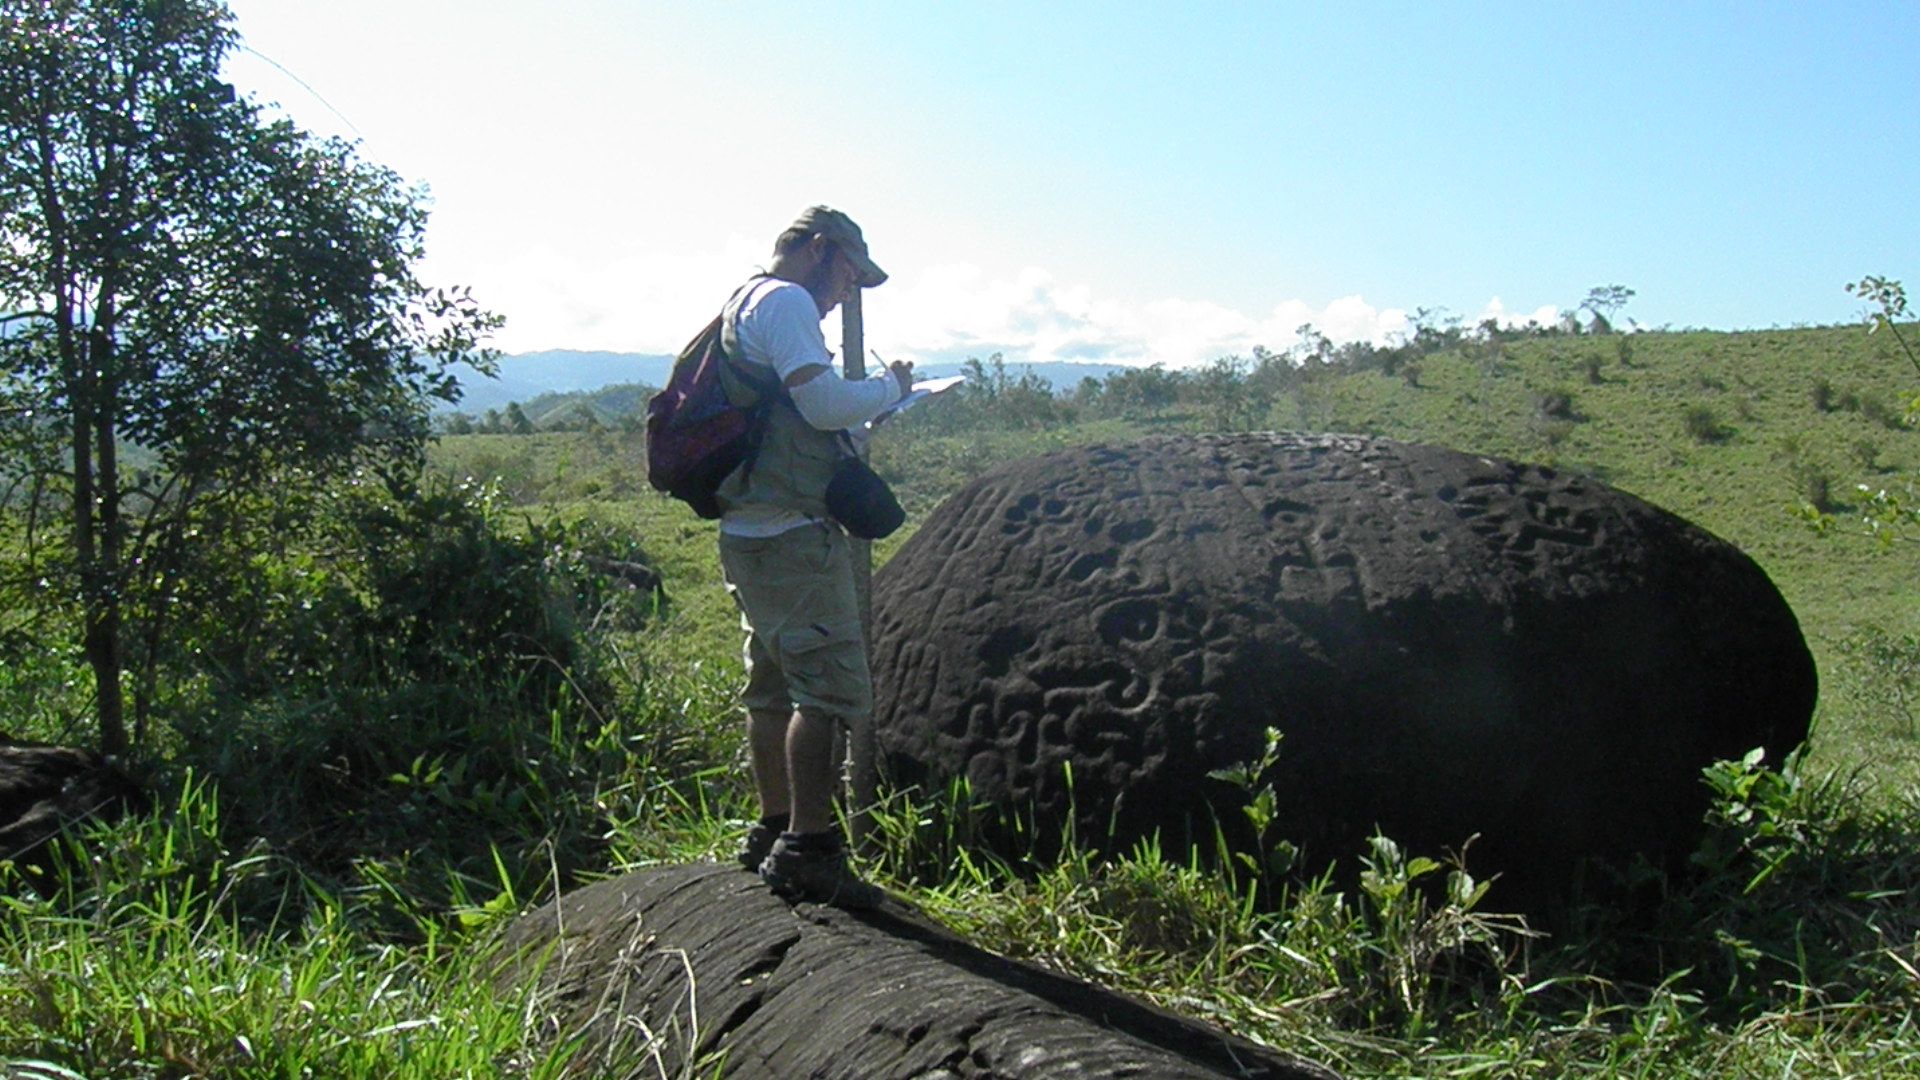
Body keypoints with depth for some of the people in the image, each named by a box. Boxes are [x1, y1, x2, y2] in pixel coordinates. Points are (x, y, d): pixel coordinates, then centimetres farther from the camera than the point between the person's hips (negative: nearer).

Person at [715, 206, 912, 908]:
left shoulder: (742, 307, 24)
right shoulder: (785, 300, -7)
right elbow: (823, 402, -19)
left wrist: (865, 412, 17)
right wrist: (890, 387, -2)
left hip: (749, 531, 11)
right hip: (792, 533, -11)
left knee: (775, 685, 15)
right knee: (832, 686, -11)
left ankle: (774, 832, 22)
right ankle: (806, 846, -12)